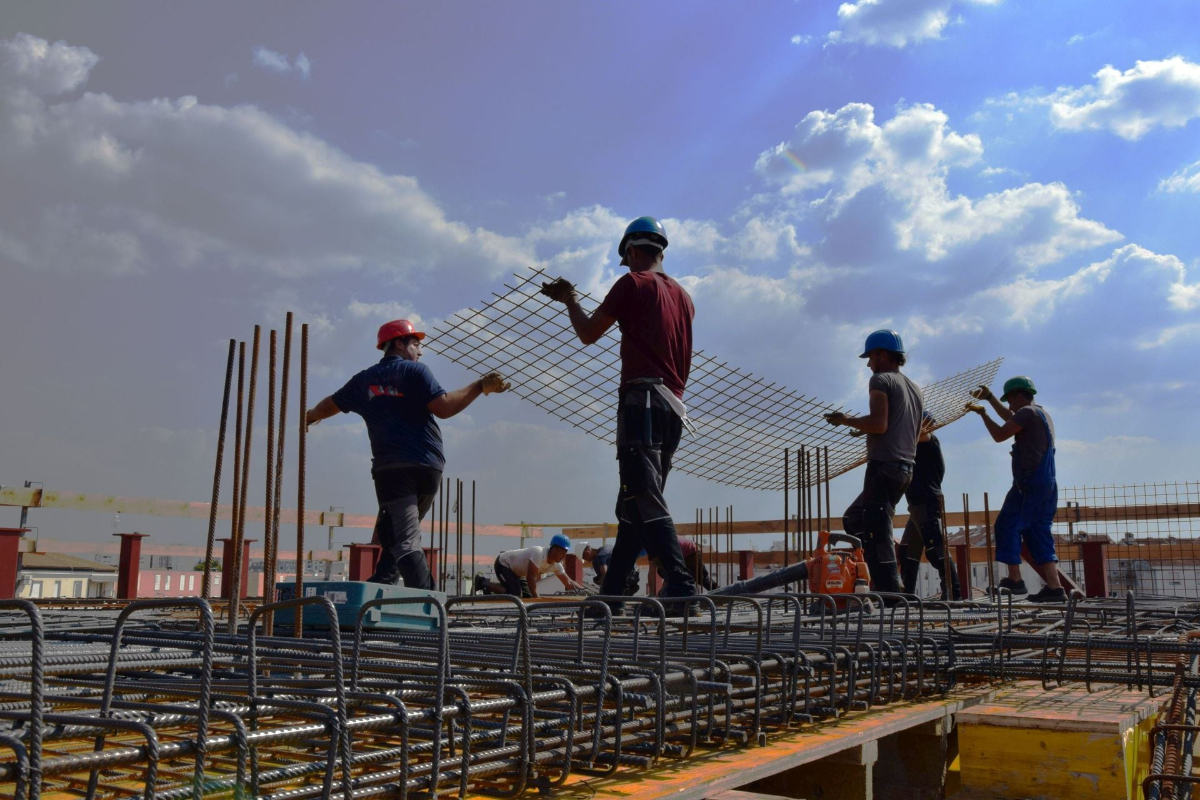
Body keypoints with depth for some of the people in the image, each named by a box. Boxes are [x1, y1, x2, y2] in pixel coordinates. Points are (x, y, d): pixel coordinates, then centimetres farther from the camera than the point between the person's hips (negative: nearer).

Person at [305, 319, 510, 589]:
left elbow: (329, 405, 31)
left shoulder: (364, 380, 15)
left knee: (404, 542, -7)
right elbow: (443, 407, -12)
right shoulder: (415, 371, 3)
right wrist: (479, 387, -4)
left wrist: (308, 418, 52)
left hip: (390, 469, 0)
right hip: (427, 469, 0)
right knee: (394, 536, 17)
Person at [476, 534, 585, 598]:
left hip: (515, 570, 9)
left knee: (527, 596, 8)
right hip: (503, 563, -9)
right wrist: (536, 598, -33)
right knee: (515, 595, -22)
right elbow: (530, 577, -34)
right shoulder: (539, 553, -33)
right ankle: (484, 583, -6)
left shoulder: (556, 565, -7)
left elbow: (568, 583, -2)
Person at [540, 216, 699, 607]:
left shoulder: (633, 282, 0)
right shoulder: (682, 295, 22)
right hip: (676, 408, 8)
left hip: (643, 398, -8)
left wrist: (570, 301, 23)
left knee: (646, 501, -17)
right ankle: (612, 590, 12)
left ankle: (681, 586, -29)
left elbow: (588, 334, 4)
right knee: (634, 503, 10)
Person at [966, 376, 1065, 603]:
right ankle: (1054, 587, 2)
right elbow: (1010, 419, 38)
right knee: (1038, 533, 8)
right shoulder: (1042, 414, 22)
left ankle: (1014, 580, -12)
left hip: (1031, 483, -9)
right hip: (1047, 483, 9)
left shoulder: (1027, 412, -9)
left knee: (1007, 525, -7)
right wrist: (990, 397, 40)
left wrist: (982, 413, 0)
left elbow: (999, 435, -12)